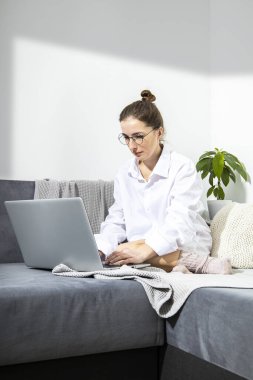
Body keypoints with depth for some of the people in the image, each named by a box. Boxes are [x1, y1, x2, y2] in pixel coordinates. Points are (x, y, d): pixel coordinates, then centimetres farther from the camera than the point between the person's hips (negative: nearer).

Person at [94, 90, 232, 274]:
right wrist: (99, 249, -16)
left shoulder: (182, 167, -8)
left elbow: (180, 221, -22)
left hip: (185, 248, -6)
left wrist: (145, 250, -39)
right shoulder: (124, 174, 10)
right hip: (140, 250, 6)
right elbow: (116, 221, 6)